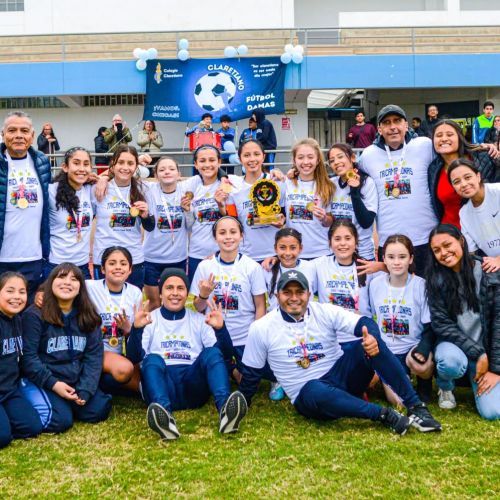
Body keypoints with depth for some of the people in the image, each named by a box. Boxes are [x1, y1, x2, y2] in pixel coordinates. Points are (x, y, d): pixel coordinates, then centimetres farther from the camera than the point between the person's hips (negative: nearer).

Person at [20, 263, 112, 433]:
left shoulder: (88, 317, 5)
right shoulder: (35, 315, -9)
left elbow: (94, 355, 1)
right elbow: (27, 356, -12)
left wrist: (85, 390, -11)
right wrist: (53, 384, -19)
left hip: (75, 380, 5)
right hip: (40, 381, -5)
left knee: (98, 410, -12)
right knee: (60, 420, -24)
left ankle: (65, 403, 15)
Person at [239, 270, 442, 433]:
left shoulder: (325, 312, -2)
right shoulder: (261, 329, -3)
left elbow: (366, 323, -15)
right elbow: (251, 374, 6)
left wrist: (372, 337, -37)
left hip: (342, 376, 2)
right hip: (308, 396, -2)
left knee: (371, 343, -24)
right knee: (314, 390, -40)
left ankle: (415, 406, -23)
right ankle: (385, 415, -32)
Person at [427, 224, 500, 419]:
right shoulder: (436, 278, -8)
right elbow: (441, 323, -11)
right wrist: (477, 353, -19)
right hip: (453, 344, 0)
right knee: (451, 362, -37)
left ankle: (474, 380, 17)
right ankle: (445, 387, 0)